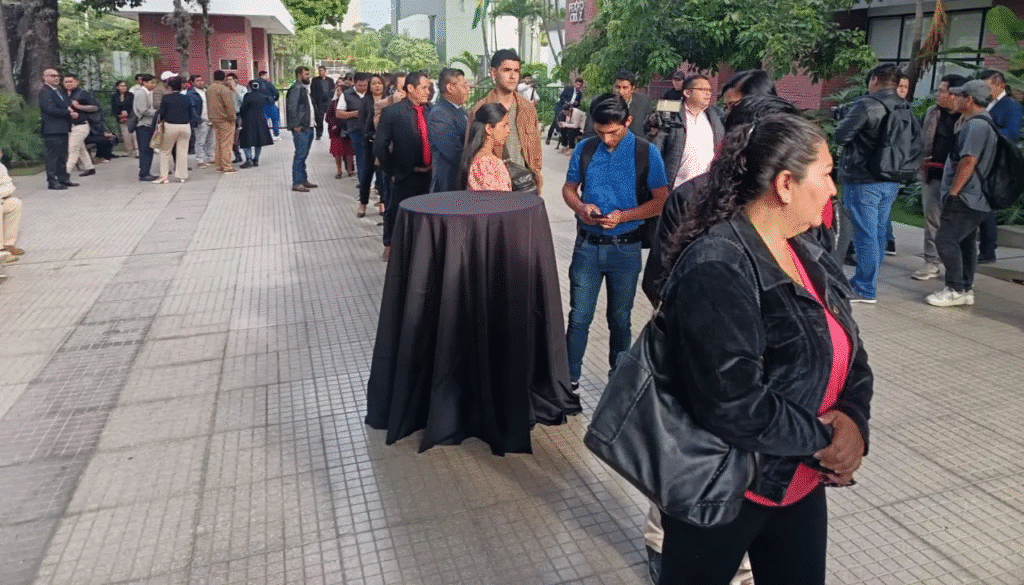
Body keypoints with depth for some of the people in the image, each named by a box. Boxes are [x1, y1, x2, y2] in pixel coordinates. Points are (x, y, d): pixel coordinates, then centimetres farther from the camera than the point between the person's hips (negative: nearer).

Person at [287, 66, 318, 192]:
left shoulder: (305, 89, 19)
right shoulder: (296, 89, -12)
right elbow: (292, 108, -18)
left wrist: (315, 120, 15)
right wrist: (296, 125, -20)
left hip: (308, 128, 9)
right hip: (301, 129, -9)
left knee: (303, 155, 14)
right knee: (300, 155, -7)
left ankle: (303, 180, 21)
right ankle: (297, 183, -4)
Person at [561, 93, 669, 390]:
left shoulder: (646, 152, -7)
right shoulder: (584, 149, 0)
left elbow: (661, 200, -6)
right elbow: (569, 188, 10)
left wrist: (624, 216, -19)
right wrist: (580, 207, -12)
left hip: (625, 247, -1)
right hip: (587, 245, 1)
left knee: (619, 319, 14)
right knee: (579, 317, 5)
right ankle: (569, 380, 20)